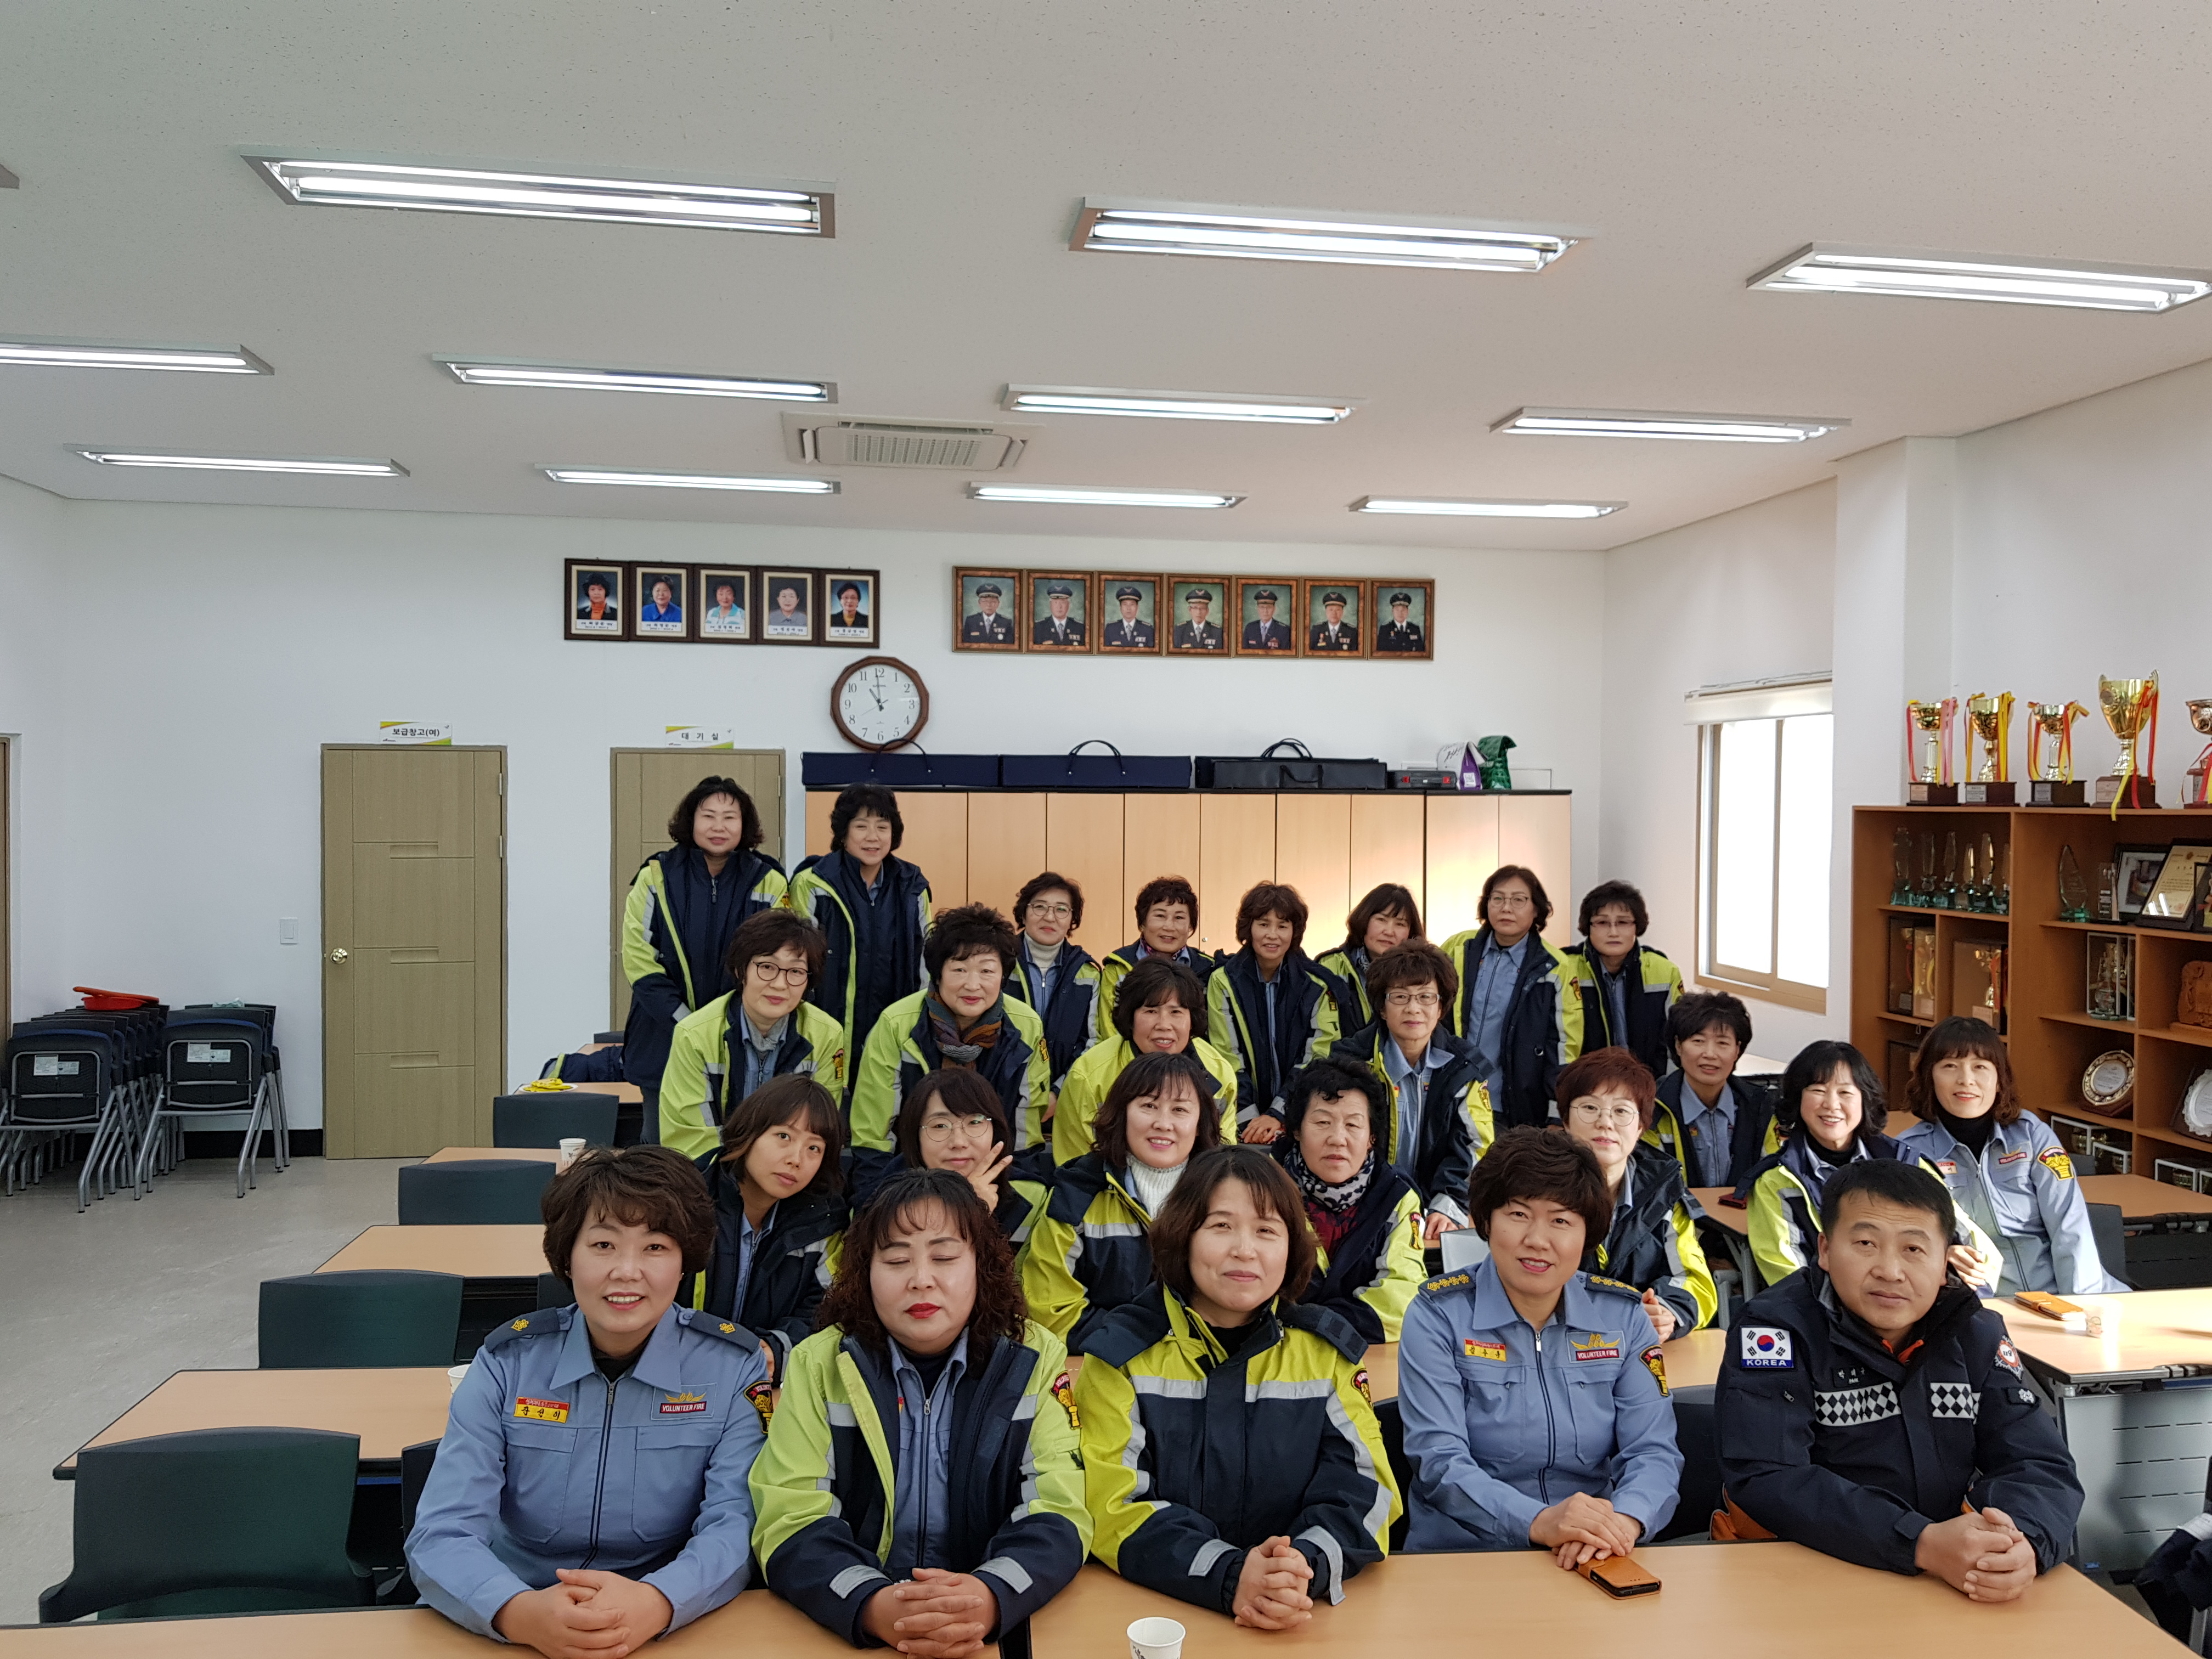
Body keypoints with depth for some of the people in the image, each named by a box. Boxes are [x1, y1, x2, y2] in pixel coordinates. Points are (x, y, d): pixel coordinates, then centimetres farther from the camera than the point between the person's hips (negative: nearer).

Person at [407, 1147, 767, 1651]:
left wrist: (655, 1603, -31)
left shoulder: (733, 1368, -3)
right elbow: (440, 1535, -9)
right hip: (519, 1633, 1)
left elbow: (737, 1523, -10)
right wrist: (521, 1613, -29)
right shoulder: (508, 1363, -1)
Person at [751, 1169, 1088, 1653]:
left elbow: (1058, 1514, -4)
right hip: (847, 1636, 0)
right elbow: (792, 1522, -6)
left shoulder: (1035, 1361, 1)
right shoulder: (817, 1365, 1)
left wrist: (990, 1597, -24)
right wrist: (873, 1608, -24)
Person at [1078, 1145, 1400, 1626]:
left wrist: (1307, 1568, -19)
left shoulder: (1326, 1351, 7)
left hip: (1307, 1624, 2)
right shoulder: (1122, 1354, 1)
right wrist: (1230, 1577, -22)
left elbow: (1364, 1488, 1)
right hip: (1157, 1608, -2)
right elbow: (1112, 1508, -7)